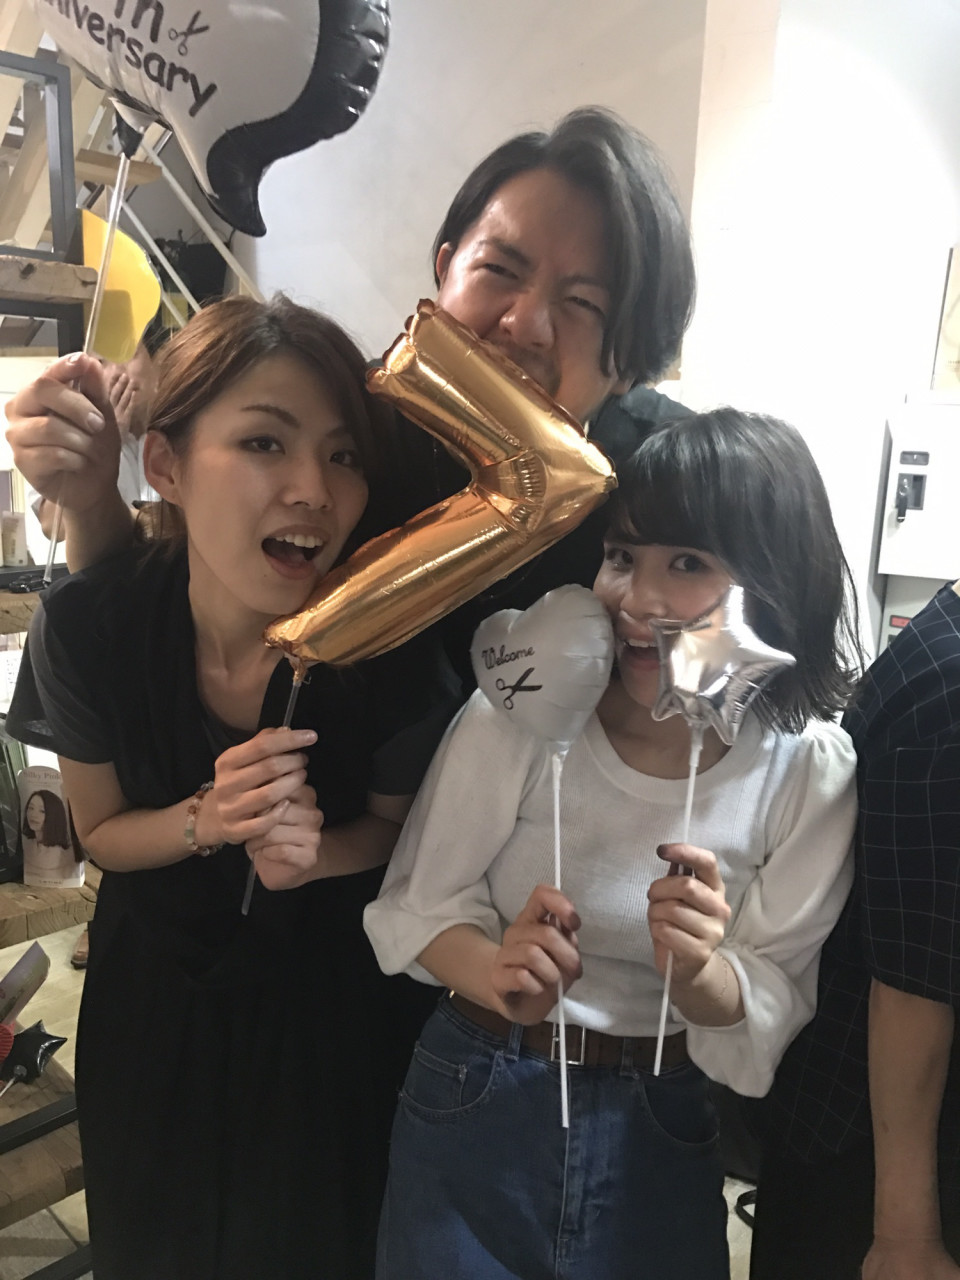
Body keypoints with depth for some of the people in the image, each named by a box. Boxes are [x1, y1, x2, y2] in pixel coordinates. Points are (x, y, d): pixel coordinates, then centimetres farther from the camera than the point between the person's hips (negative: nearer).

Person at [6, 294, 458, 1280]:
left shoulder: (385, 643, -30)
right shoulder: (87, 625, -25)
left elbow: (398, 824, -9)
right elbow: (101, 830, -8)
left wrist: (309, 852, -30)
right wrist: (210, 821, -29)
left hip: (332, 988, -1)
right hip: (159, 986, 2)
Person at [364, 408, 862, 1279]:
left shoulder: (814, 771, -13)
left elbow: (778, 1007, -7)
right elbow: (417, 904, -9)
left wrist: (703, 975, -28)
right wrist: (500, 974, -28)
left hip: (664, 1140, 1)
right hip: (475, 1103, 0)